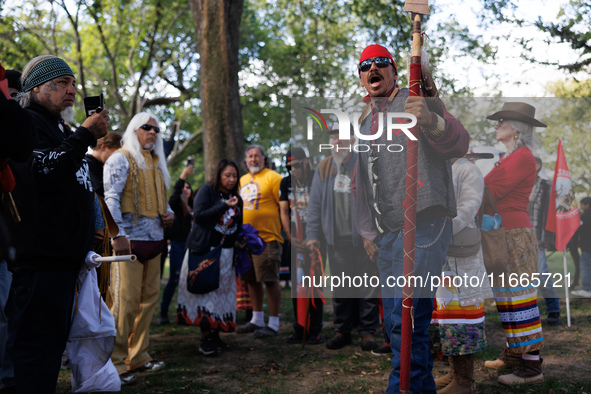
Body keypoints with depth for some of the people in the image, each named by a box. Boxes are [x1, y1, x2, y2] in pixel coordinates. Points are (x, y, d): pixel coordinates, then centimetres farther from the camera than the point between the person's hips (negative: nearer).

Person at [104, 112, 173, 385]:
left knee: (149, 298, 9)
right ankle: (115, 363, -3)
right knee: (125, 301, -10)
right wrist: (118, 235, -19)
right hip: (130, 239, -8)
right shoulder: (121, 159, -1)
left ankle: (138, 356, 19)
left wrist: (169, 213, 7)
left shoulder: (157, 163, 22)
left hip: (154, 239, 8)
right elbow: (110, 197, -10)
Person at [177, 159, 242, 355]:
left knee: (222, 292, 5)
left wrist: (241, 240, 5)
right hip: (205, 250, -6)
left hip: (226, 252, 6)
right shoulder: (207, 190, -2)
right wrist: (224, 206, -20)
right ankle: (205, 337, -6)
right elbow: (199, 216, -16)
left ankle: (215, 334, 13)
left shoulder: (236, 199, 16)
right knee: (205, 291, -9)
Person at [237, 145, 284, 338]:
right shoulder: (242, 180, 17)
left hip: (266, 237, -7)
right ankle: (257, 320, 26)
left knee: (270, 279, -5)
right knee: (252, 279, 13)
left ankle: (273, 324, 2)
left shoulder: (272, 177, -6)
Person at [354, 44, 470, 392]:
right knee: (396, 320, 8)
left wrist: (431, 121, -37)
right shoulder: (366, 122, 22)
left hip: (423, 224, -7)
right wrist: (368, 231, 19)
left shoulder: (416, 102, 0)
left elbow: (460, 144, -16)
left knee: (407, 318, -15)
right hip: (387, 234, 8)